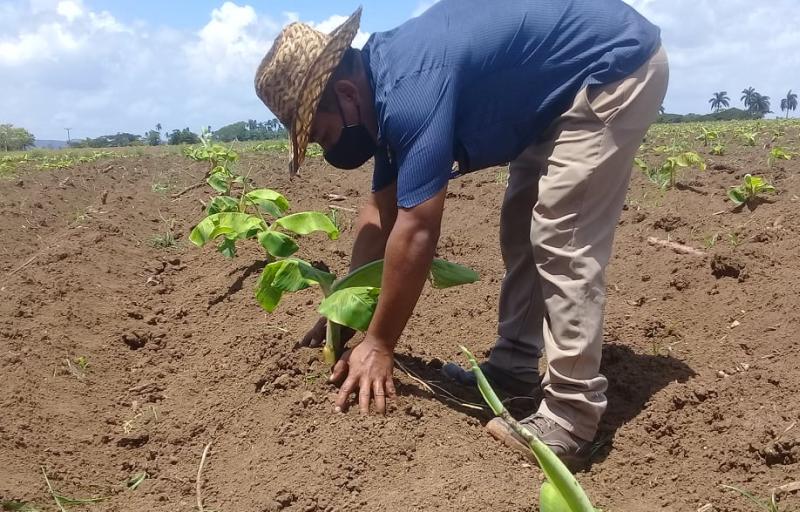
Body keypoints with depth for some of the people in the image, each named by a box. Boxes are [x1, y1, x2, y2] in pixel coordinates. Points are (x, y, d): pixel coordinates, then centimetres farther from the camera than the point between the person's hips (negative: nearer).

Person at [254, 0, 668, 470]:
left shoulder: (411, 89, -28)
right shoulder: (386, 84, 3)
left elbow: (416, 232, -27)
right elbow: (384, 209, 11)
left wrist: (379, 344, -18)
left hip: (617, 67, -10)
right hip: (567, 85, 10)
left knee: (562, 240, -15)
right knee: (524, 227, 13)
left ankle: (570, 422, -10)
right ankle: (515, 366, 21)